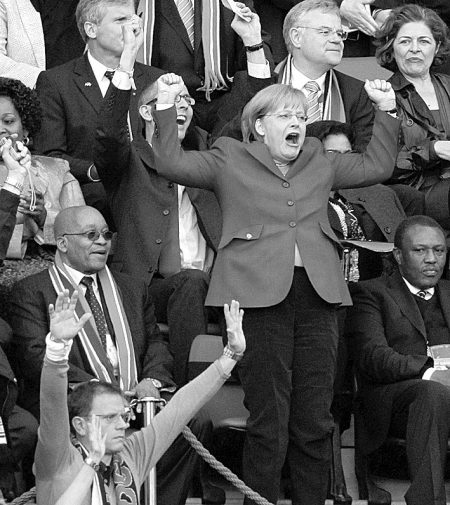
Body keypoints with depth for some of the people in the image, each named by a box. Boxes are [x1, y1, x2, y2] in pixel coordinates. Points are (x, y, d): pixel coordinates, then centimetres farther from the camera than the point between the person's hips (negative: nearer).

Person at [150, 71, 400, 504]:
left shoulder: (320, 163, 22)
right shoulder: (229, 160, 9)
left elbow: (375, 166, 28)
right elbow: (171, 164, -1)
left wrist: (386, 110, 21)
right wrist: (166, 107, -9)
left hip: (317, 293, 4)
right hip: (260, 294, -4)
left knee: (315, 421, 5)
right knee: (269, 422, -5)